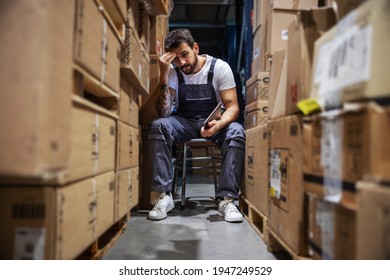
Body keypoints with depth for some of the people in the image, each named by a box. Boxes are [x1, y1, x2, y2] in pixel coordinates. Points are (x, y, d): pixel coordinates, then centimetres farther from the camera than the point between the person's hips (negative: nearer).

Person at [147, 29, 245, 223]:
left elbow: (232, 106, -15)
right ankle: (162, 196, -26)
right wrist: (164, 75, -28)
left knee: (237, 132, -33)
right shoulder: (172, 71, -8)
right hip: (184, 121, 1)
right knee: (157, 126, -30)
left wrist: (219, 124, -38)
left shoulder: (220, 68, -11)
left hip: (214, 121, -1)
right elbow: (164, 113, -18)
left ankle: (227, 199, -30)